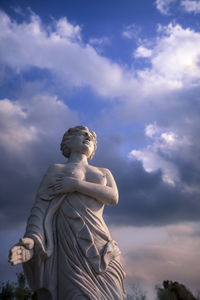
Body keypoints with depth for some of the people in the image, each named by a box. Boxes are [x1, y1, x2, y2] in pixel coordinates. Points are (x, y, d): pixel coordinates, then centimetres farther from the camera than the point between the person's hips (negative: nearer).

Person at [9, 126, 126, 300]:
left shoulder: (104, 173, 25)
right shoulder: (55, 170, 15)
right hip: (68, 244, -3)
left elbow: (113, 197, 4)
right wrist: (32, 240, -19)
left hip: (98, 244, 4)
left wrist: (77, 184, -8)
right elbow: (40, 208, 1)